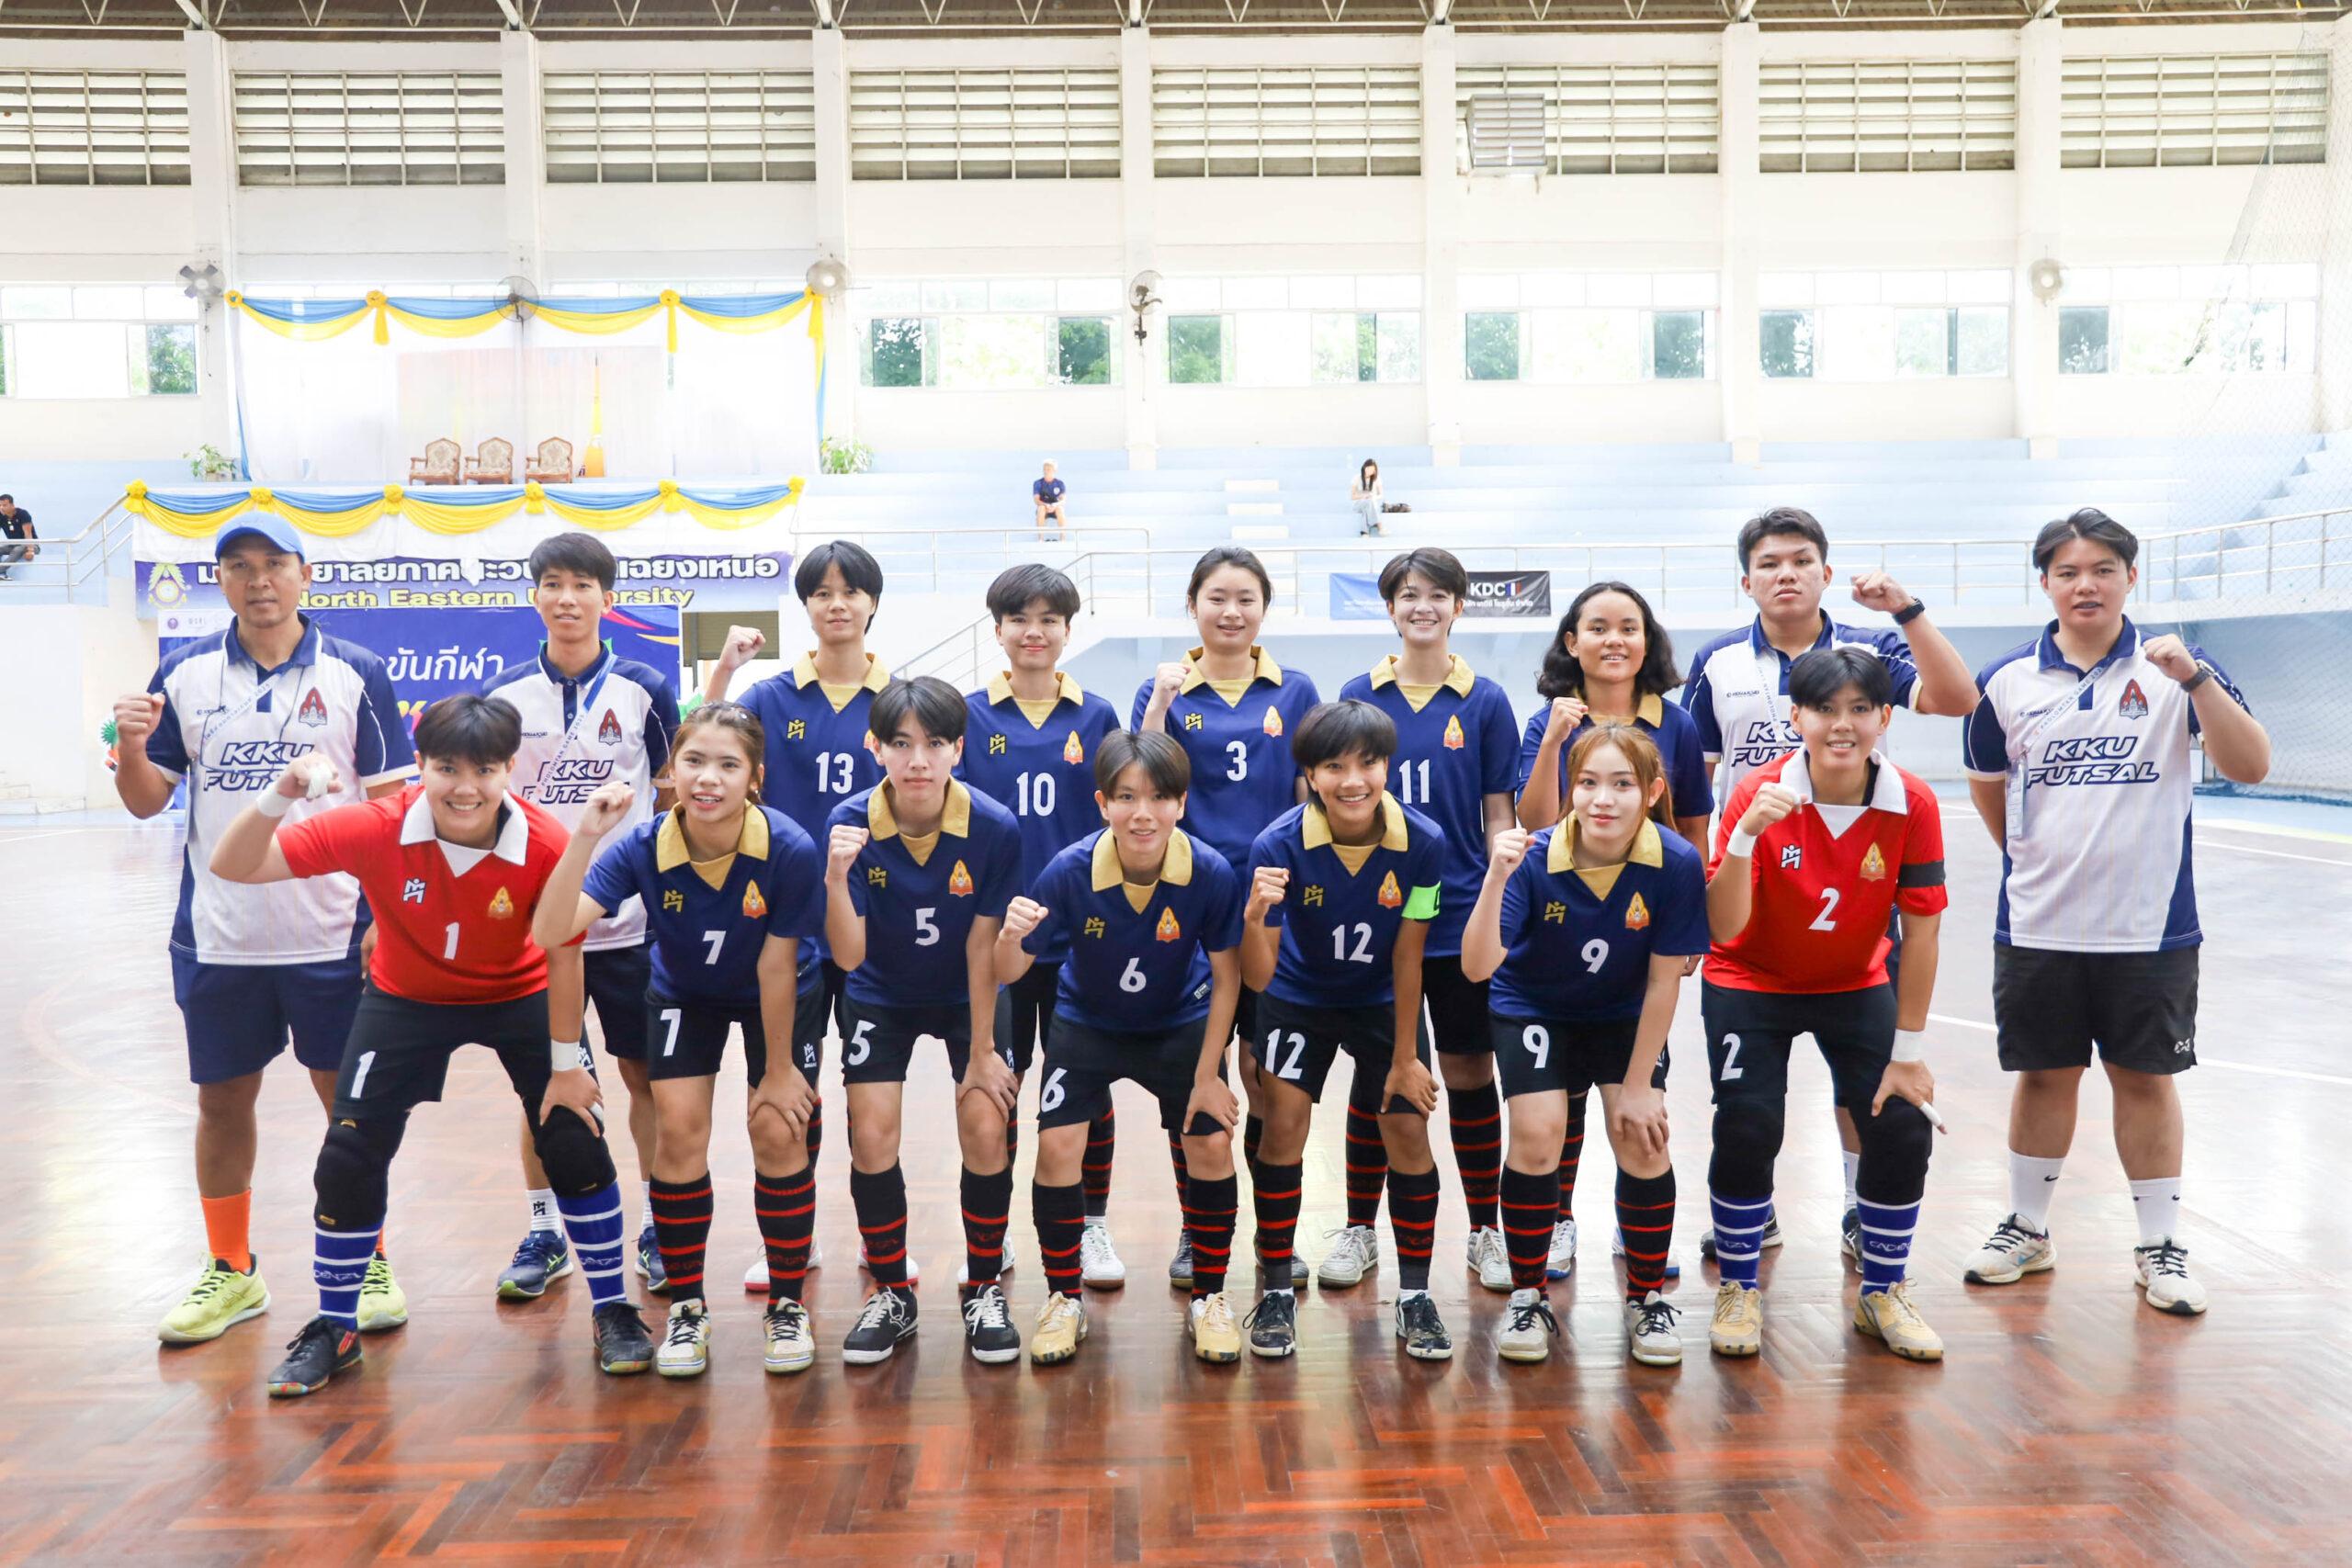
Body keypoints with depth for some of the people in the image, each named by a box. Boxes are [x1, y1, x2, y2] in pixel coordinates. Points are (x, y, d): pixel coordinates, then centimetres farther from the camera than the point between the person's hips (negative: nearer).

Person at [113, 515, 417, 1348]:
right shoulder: (184, 673, 5)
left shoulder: (356, 672, -2)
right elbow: (146, 801, 7)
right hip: (216, 936, 2)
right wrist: (130, 747, -14)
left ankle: (366, 1264, 23)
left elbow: (396, 799, -2)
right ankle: (229, 1271, 30)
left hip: (333, 933, -2)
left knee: (348, 1099, 7)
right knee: (222, 1101, 12)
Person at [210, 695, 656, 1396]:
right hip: (405, 999, 1)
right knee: (348, 1158, -4)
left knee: (578, 1145, -8)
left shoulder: (546, 846, -30)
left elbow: (563, 956, -16)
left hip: (519, 997, -1)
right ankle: (334, 1329, 20)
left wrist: (566, 1065, -10)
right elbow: (233, 866, -24)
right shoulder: (374, 829, -28)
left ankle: (615, 1313, 12)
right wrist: (282, 795, -43)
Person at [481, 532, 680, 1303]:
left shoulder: (646, 689, -1)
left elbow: (676, 798, 6)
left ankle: (658, 1224, 20)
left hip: (629, 919, -1)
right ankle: (543, 1231, 23)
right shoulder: (501, 693, 2)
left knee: (643, 1072, 6)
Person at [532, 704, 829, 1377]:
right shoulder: (642, 847, -29)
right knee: (680, 1128, -10)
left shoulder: (790, 851, -34)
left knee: (777, 1132, -9)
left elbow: (776, 971, -24)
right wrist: (584, 838, -51)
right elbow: (550, 933, -40)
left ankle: (787, 1305, 12)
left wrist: (779, 1070, -14)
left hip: (781, 999, -1)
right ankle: (686, 1307, 10)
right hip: (683, 994, 2)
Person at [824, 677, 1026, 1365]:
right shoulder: (850, 824, -23)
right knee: (871, 1137, -8)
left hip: (965, 996, 0)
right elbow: (848, 955, -24)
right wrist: (836, 878, -42)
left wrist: (981, 1051, -11)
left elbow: (982, 948, -16)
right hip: (881, 996, 1)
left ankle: (985, 1293, 12)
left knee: (987, 1132, -10)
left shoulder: (994, 829, -24)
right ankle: (891, 1295, 15)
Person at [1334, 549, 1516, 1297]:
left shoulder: (1485, 702, 1)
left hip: (1462, 919, 0)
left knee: (1470, 1072, 8)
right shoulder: (1359, 696, 3)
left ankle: (1486, 1231, 23)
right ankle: (1359, 1229, 22)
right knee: (1374, 1073, 8)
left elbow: (1499, 816, 3)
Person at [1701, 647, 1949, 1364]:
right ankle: (1738, 1290, 11)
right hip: (1751, 986, -2)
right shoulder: (1760, 795, -23)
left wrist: (1909, 1050, -11)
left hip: (1857, 986, 2)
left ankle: (1882, 1293, 18)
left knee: (1903, 1129, -7)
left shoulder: (1912, 805, -18)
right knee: (1746, 1130, -14)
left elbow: (1919, 931, -12)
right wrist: (1746, 835, -44)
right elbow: (1724, 929, -29)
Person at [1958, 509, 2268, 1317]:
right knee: (2044, 1075, 12)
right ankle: (2027, 1228, 27)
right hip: (2037, 927, 1)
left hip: (2150, 926, -1)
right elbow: (1987, 784, 14)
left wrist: (2195, 676, -25)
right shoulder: (2007, 680, 0)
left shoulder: (2173, 668, -3)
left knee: (2146, 1079, 8)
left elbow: (2249, 766, -14)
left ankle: (2160, 1246, 23)